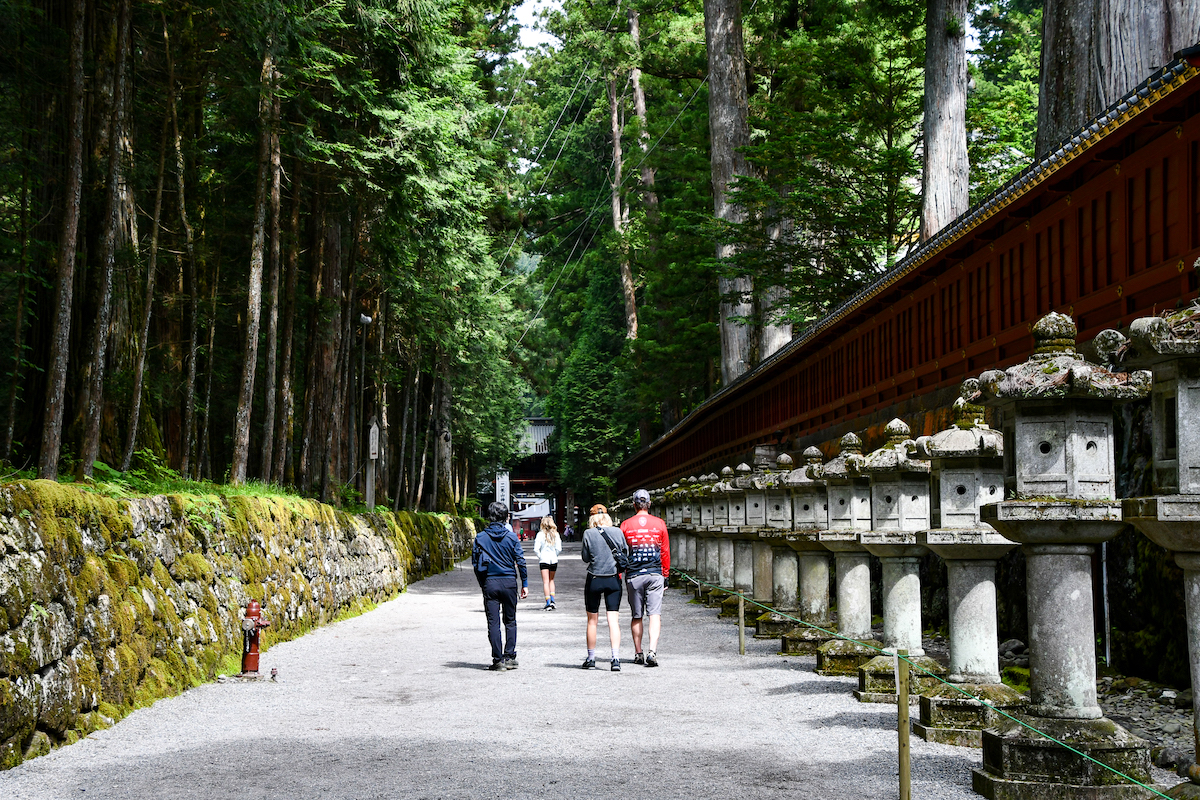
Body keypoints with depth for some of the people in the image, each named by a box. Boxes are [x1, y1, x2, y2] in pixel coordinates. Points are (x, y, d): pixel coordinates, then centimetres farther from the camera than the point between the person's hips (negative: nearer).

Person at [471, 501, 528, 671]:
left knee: (493, 623, 3)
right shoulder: (511, 537, -3)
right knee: (510, 621, 12)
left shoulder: (481, 537, -1)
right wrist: (525, 584, 4)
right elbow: (520, 561, -3)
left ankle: (498, 660, 1)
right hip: (509, 582, 0)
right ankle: (509, 657, 7)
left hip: (489, 583, 0)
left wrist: (482, 584, 11)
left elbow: (475, 562, 1)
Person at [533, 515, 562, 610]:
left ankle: (548, 603, -6)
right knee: (551, 580, 19)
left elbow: (536, 549, -12)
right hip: (554, 560, 3)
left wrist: (540, 557, 3)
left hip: (544, 560, -3)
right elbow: (559, 549, -2)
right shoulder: (555, 534, 0)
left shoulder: (540, 534, -8)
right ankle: (552, 600, 9)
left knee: (546, 582, -1)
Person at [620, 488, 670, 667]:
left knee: (636, 616, 11)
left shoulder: (626, 525, 0)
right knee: (655, 614, -3)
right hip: (655, 574, 0)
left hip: (633, 576, 0)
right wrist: (665, 575, 16)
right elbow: (665, 552, 7)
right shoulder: (659, 524, 2)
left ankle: (638, 654, 17)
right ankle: (652, 651, -18)